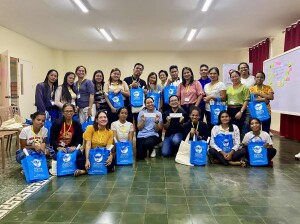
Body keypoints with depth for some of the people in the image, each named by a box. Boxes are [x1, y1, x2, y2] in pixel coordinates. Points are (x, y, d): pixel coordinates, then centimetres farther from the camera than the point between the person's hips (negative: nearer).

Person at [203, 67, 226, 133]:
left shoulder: (221, 84, -3)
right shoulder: (206, 85, 15)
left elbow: (223, 98, -10)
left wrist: (211, 97, -18)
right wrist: (205, 99, -2)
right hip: (208, 110, 6)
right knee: (209, 128, 8)